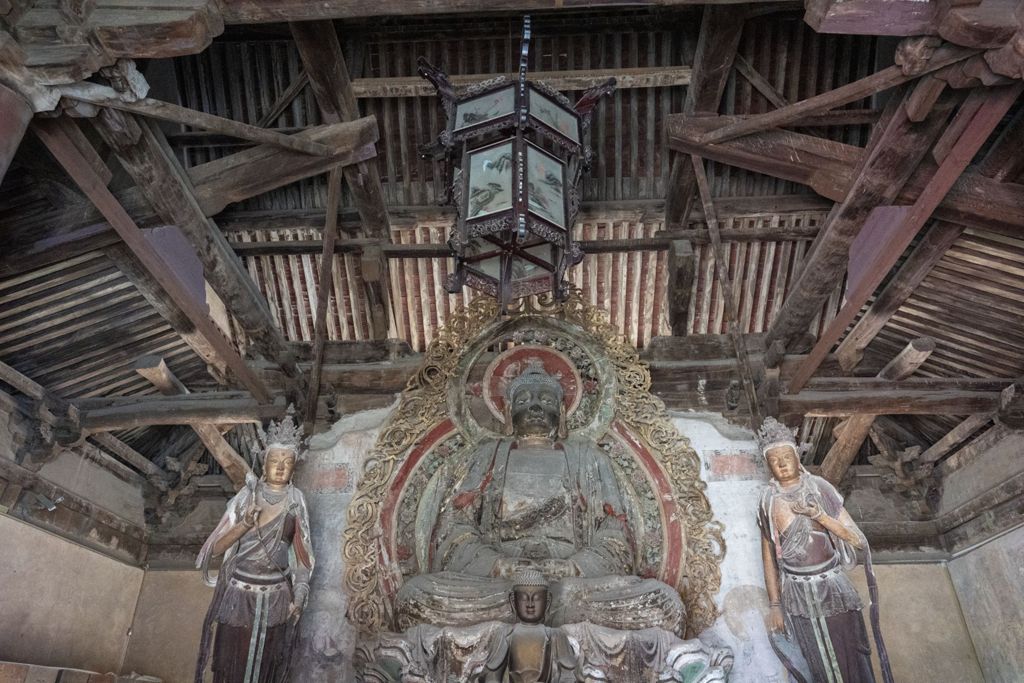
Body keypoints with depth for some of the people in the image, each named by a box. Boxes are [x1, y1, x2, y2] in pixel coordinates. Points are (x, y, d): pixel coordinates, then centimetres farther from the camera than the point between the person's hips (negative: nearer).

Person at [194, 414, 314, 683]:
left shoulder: (296, 502, -4)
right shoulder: (246, 497, -9)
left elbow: (301, 553, 2)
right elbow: (217, 547, -9)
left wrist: (299, 596, -3)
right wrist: (245, 523, -26)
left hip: (276, 598, 1)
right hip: (240, 593, -1)